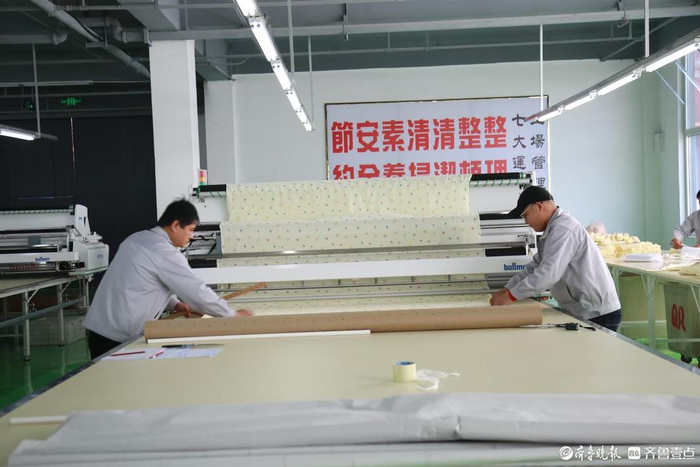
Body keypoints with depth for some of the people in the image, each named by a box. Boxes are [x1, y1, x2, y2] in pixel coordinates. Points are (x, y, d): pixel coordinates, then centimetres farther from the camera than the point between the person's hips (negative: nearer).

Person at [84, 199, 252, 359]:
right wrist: (233, 315, -3)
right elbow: (196, 291, -13)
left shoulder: (137, 239, 12)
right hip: (120, 337, -9)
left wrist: (175, 305, 11)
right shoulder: (165, 252, -16)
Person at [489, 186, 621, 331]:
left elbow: (548, 273, -28)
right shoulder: (555, 228, 17)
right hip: (584, 311, 9)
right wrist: (507, 289, 4)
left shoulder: (562, 229, -18)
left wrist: (511, 296, -23)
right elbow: (535, 266, 15)